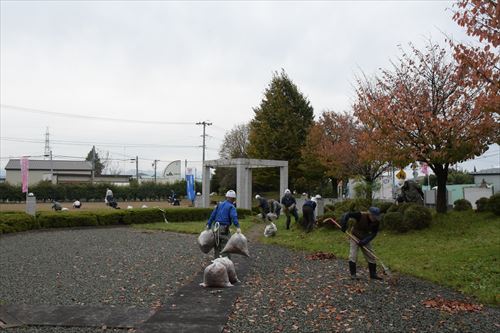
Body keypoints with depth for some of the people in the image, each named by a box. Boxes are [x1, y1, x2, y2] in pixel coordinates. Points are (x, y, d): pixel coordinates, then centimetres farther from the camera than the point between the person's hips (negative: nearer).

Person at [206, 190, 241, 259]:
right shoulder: (231, 207, -5)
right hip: (224, 228, -6)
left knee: (216, 247, 17)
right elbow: (234, 217, -23)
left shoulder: (219, 204, 14)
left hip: (216, 228, 7)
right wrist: (237, 227, -35)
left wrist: (208, 225, 14)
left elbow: (212, 215, 11)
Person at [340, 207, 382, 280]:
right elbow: (347, 214, -26)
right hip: (355, 237, -4)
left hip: (365, 239, 4)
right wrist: (343, 226, -32)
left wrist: (365, 241, -22)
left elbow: (373, 233, -11)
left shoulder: (376, 222, -16)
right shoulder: (361, 215, -29)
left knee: (370, 256, 6)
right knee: (353, 256, -12)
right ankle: (353, 274, -4)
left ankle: (373, 274, 18)